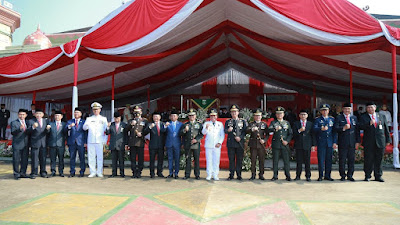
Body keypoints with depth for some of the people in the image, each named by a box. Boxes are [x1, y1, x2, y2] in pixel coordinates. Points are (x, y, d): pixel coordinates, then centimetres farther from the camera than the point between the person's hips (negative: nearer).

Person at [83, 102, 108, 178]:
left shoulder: (103, 119, 12)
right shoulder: (89, 119, 13)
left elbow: (106, 130, 10)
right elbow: (84, 128, -1)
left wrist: (105, 141, 0)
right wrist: (86, 125, -24)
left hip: (100, 141, -1)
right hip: (90, 141, 1)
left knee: (100, 157, -2)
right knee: (91, 157, 1)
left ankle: (99, 172, 5)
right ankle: (92, 172, 10)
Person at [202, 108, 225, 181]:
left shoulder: (220, 124, 12)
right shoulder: (206, 123, 8)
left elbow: (222, 135, 10)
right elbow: (203, 133, -5)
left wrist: (220, 143, -4)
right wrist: (206, 128, -26)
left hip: (217, 146, 1)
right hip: (208, 145, -1)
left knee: (216, 160, 1)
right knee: (209, 160, 1)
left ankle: (215, 175, 9)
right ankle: (209, 175, 8)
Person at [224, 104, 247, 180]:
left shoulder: (243, 121, 9)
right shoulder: (228, 122, 11)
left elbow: (245, 131, 2)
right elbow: (225, 131, 1)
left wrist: (240, 137, -13)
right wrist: (228, 130, -22)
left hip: (240, 143, 0)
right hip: (231, 143, 0)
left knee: (239, 160, 3)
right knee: (231, 159, 3)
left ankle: (239, 175, 13)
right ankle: (231, 175, 11)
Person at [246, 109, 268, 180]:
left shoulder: (264, 124, 11)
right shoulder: (251, 124, 7)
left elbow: (267, 134, 9)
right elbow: (247, 131, -12)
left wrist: (264, 140, -9)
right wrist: (252, 129, -32)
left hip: (261, 144, 1)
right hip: (253, 144, -1)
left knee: (261, 160, 3)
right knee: (253, 160, 1)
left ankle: (261, 174, 13)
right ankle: (253, 175, 9)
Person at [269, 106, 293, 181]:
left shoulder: (287, 123, 14)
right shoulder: (273, 123, 8)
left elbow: (290, 133, 11)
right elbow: (269, 129, -12)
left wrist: (287, 141, -4)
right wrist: (275, 129, -32)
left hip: (285, 144, 1)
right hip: (276, 145, -1)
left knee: (286, 160, 0)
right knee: (275, 161, 2)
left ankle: (288, 176, 8)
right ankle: (275, 176, 10)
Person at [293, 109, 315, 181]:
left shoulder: (310, 124, 10)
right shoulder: (296, 124, 8)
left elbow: (312, 135, 8)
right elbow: (294, 134, 1)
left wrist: (313, 145, 3)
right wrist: (299, 130, -16)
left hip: (307, 145, 0)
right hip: (298, 145, 0)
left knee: (307, 162, 2)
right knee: (299, 162, 2)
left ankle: (308, 176, 11)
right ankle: (298, 176, 11)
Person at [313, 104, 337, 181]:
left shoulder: (332, 119, 14)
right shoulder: (317, 120, 6)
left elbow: (335, 131, 11)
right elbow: (314, 129, -10)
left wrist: (334, 142, 3)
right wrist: (321, 129, -29)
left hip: (330, 143, 3)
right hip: (321, 143, -2)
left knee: (329, 160, 6)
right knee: (321, 160, -2)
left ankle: (327, 175, 16)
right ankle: (320, 176, 7)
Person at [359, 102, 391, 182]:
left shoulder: (382, 117, 14)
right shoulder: (363, 117, 6)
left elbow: (386, 129, 15)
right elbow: (361, 127, -8)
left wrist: (388, 140, 11)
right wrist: (369, 124, -23)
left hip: (380, 142, 2)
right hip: (369, 142, -2)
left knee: (379, 160, 5)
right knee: (368, 159, 0)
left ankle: (378, 176, 15)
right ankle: (367, 176, 11)